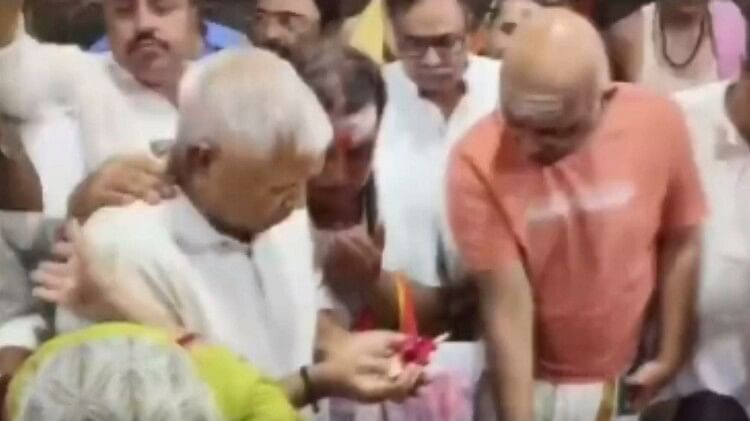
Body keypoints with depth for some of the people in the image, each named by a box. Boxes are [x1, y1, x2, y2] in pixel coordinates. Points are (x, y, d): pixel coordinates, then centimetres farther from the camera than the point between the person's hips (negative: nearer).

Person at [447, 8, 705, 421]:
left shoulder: (658, 123, -18)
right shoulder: (478, 161, -25)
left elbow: (680, 246, -3)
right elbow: (507, 307, -22)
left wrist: (671, 355, 2)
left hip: (627, 378, 2)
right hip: (528, 381, -2)